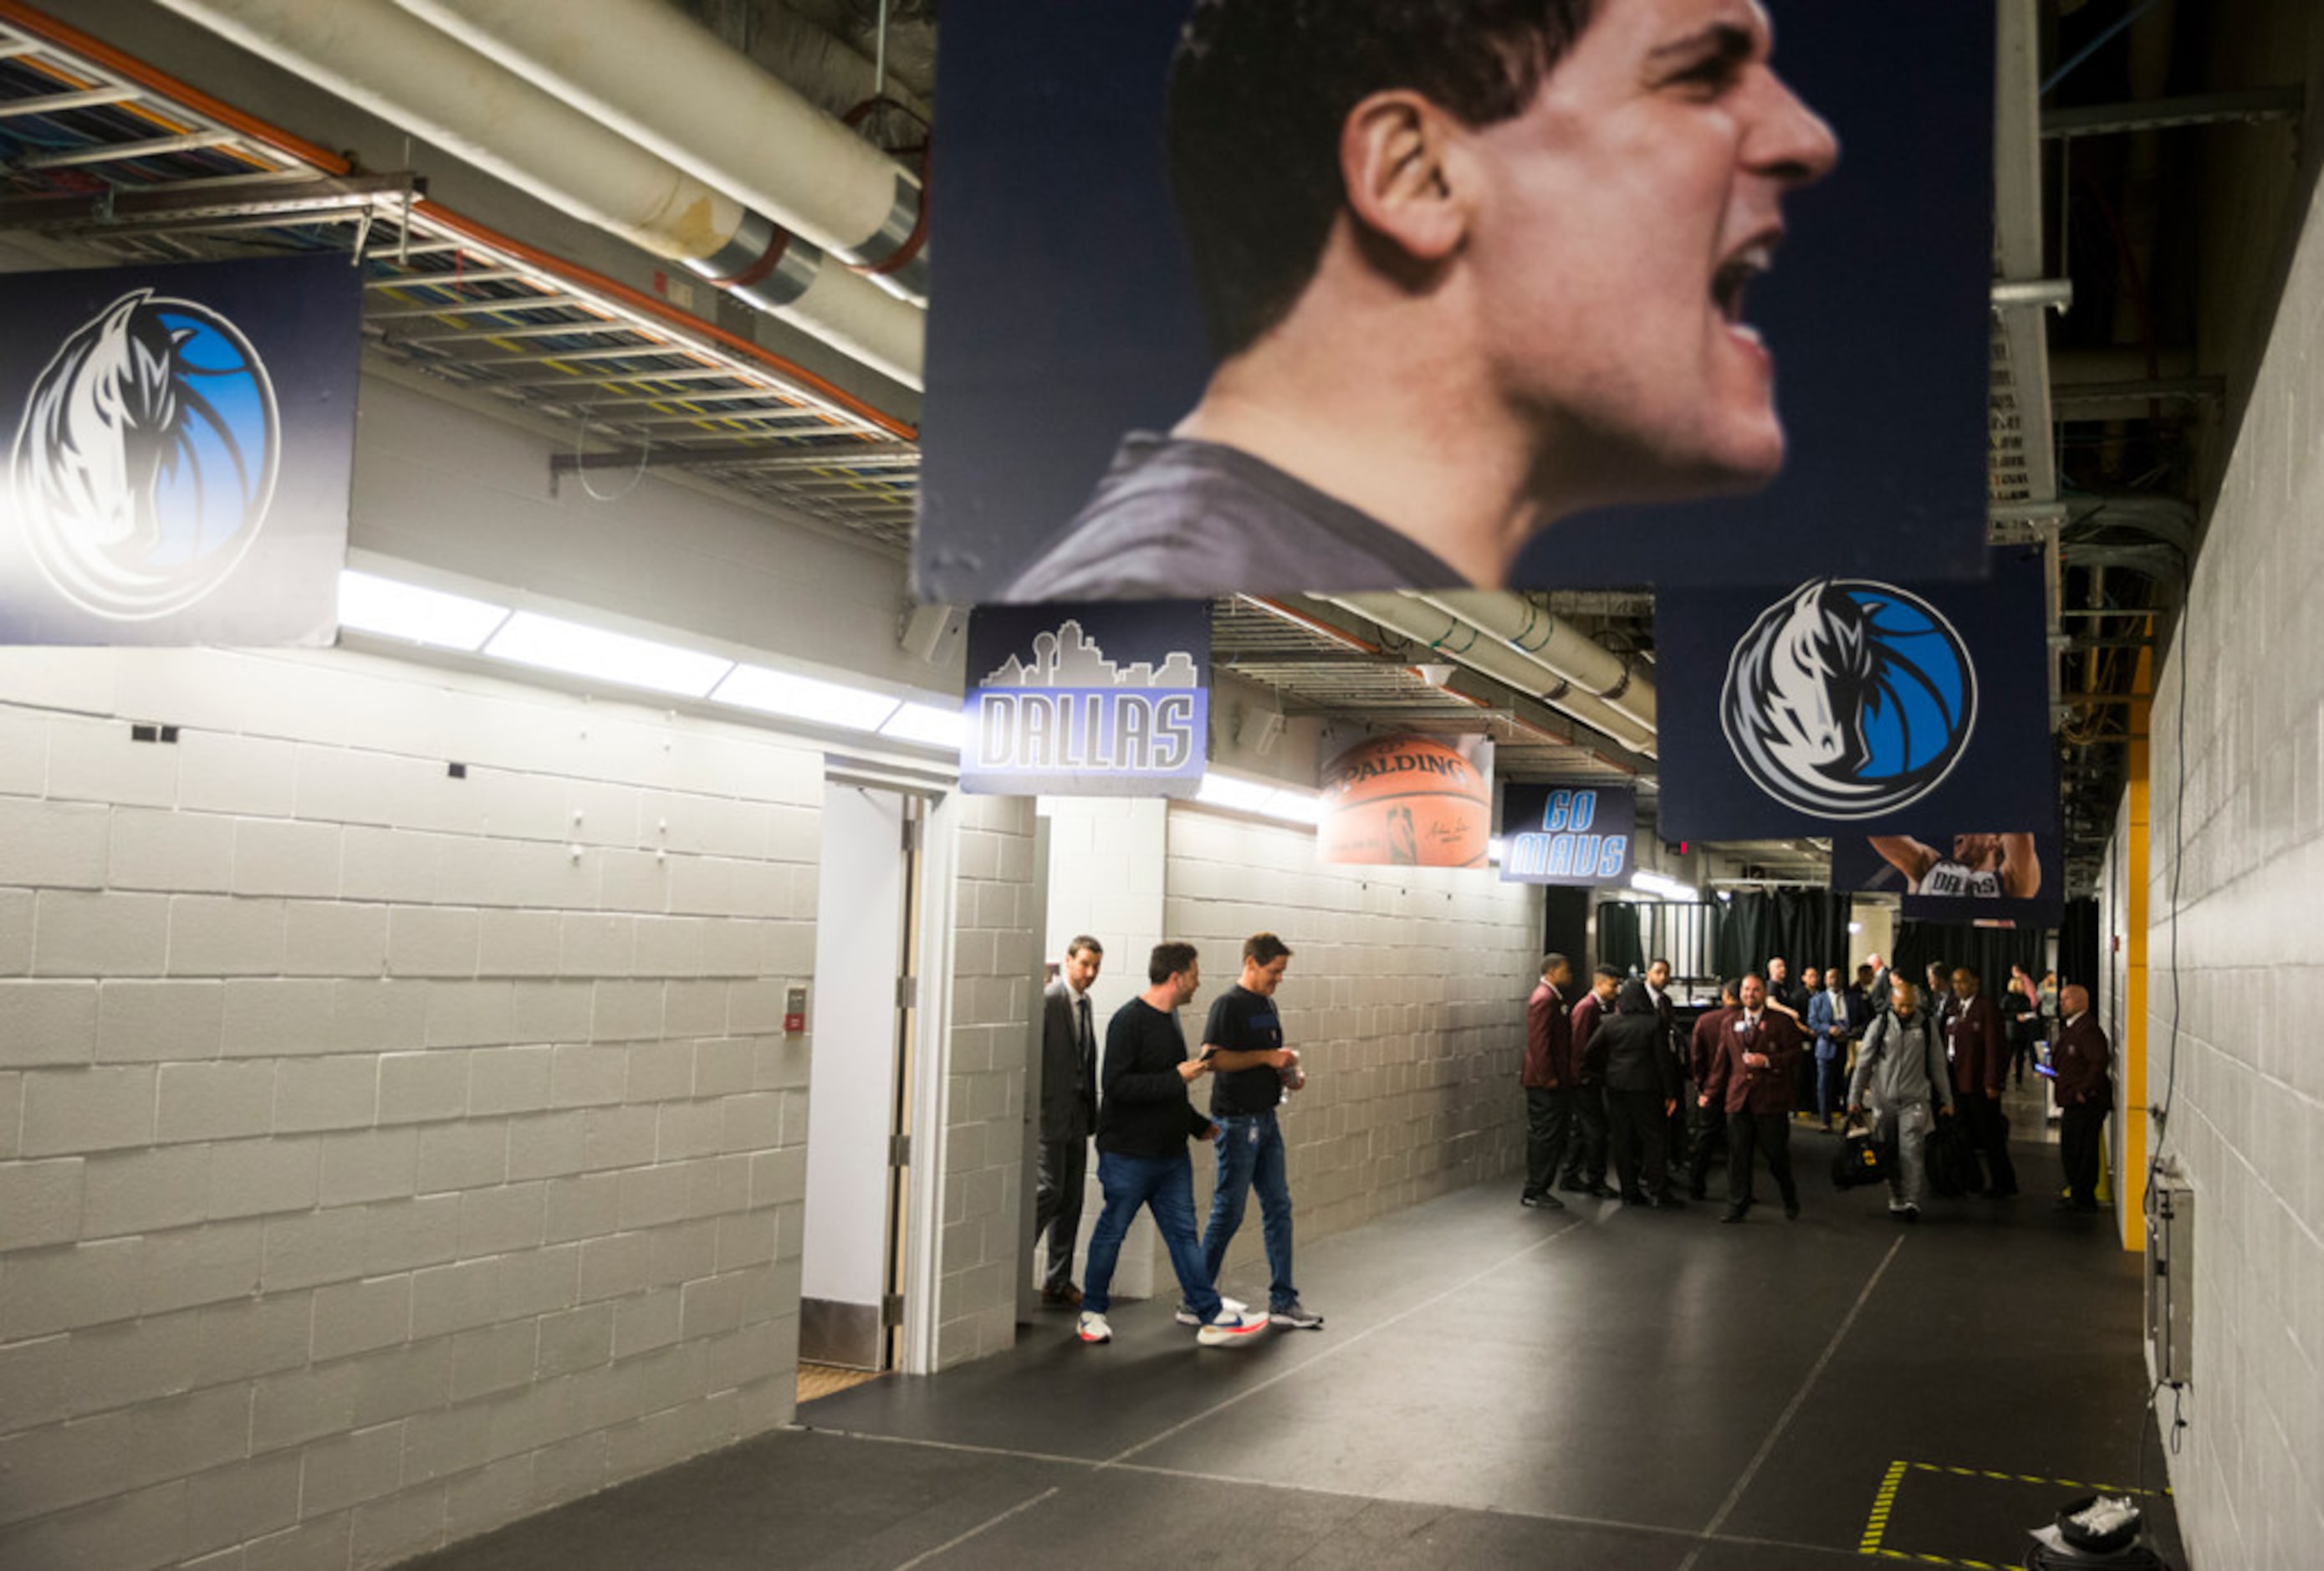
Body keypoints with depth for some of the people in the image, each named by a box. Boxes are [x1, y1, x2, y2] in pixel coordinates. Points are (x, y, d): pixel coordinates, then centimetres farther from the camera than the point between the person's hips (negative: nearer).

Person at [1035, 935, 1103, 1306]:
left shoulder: (1083, 1002, 13)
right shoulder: (1047, 1000, -12)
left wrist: (1091, 1112, 14)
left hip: (1076, 1118, 8)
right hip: (1050, 1115, -8)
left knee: (1071, 1200, 9)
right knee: (1048, 1192, -9)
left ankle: (1058, 1282, 17)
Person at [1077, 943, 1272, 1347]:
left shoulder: (1169, 1018, 12)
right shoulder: (1129, 1021, -17)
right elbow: (1115, 1085, -26)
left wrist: (1199, 1125, 24)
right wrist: (1177, 1078, -23)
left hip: (1171, 1154, 8)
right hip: (1128, 1154, -8)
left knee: (1183, 1233, 8)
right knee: (1112, 1231, 6)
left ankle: (1213, 1317, 8)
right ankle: (1092, 1312, 21)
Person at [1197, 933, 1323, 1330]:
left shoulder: (1267, 1005, 14)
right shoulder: (1229, 1004, -12)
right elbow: (1213, 1059, -23)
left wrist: (1287, 1074, 6)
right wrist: (1266, 1057, -22)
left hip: (1266, 1118, 9)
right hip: (1237, 1120, -9)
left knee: (1278, 1208, 9)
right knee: (1228, 1212, -3)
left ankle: (1282, 1301, 15)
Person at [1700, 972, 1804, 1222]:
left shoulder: (1781, 1022, 2)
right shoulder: (1731, 1024, 15)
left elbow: (1795, 1055, -3)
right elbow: (1721, 1061, 17)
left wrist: (1767, 1061, -17)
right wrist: (1710, 1093, 12)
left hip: (1771, 1100, -3)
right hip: (1738, 1099, 3)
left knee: (1777, 1154, 4)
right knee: (1738, 1155, 2)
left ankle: (1790, 1201, 25)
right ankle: (1737, 1207, 9)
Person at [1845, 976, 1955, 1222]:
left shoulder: (1927, 1025, 1)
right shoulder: (1880, 1025, 0)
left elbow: (1937, 1065, 7)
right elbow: (1864, 1063, 4)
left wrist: (1946, 1100, 8)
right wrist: (1854, 1098, 3)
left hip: (1914, 1100, -1)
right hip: (1883, 1100, 1)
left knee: (1912, 1150, -13)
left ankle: (1912, 1202, -13)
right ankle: (1896, 1201, 16)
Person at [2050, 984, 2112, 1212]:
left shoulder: (2089, 1029, -16)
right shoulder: (2069, 1028, 17)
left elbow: (2100, 1062, -24)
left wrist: (2084, 1090, -22)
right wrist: (2052, 1070, 10)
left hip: (2087, 1103, -11)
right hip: (2072, 1102, 11)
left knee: (2082, 1152, -5)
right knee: (2069, 1152, 16)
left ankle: (2084, 1199, 2)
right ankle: (2076, 1194, 26)